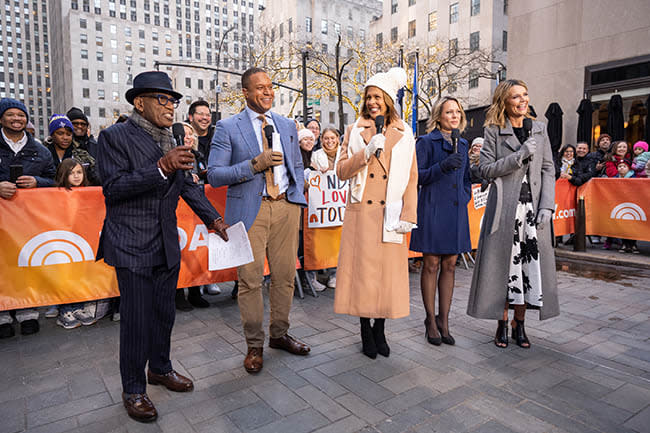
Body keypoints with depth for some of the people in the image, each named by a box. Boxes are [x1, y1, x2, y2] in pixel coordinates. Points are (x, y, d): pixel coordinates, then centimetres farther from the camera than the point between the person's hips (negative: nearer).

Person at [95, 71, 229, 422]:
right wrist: (160, 169, -27)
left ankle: (160, 368, 37)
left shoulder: (170, 142, 11)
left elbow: (188, 186, 17)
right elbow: (113, 188, -17)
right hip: (132, 245, -6)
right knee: (137, 319, 1)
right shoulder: (115, 137, -7)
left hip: (167, 245, 6)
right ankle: (133, 389, 20)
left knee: (164, 312, 16)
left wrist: (213, 218, 8)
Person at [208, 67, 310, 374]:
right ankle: (254, 346, 18)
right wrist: (255, 164, -17)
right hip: (249, 210, -4)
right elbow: (214, 175, -7)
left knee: (285, 276, 10)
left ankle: (279, 335, 29)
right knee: (250, 280, 0)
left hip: (285, 206, 4)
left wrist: (298, 196, 9)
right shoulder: (227, 128, 0)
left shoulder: (287, 125, 15)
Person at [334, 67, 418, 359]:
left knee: (388, 270, 5)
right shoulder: (354, 131, 8)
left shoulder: (404, 135, 9)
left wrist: (408, 215, -3)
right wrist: (367, 151, -14)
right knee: (362, 270, 3)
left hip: (390, 215, 1)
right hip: (361, 213, 0)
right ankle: (366, 332, 19)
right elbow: (341, 170, 0)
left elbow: (411, 179, 5)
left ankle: (380, 330, 22)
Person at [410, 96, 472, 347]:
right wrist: (442, 167, -19)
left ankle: (443, 321, 17)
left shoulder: (463, 144, 17)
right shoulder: (426, 142, -1)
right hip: (432, 210, -5)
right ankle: (431, 322, 12)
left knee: (449, 265, 7)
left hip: (456, 212, 5)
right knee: (431, 265, 0)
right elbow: (417, 176, -7)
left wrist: (465, 197, 9)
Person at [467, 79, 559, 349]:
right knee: (504, 265, -1)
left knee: (530, 264, 4)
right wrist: (519, 156, -14)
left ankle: (519, 324, 17)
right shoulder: (493, 131, 3)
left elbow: (548, 170, 9)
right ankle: (502, 324, 13)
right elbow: (485, 169, -5)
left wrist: (547, 206, -2)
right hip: (505, 208, -3)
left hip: (533, 206, 3)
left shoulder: (539, 129, 13)